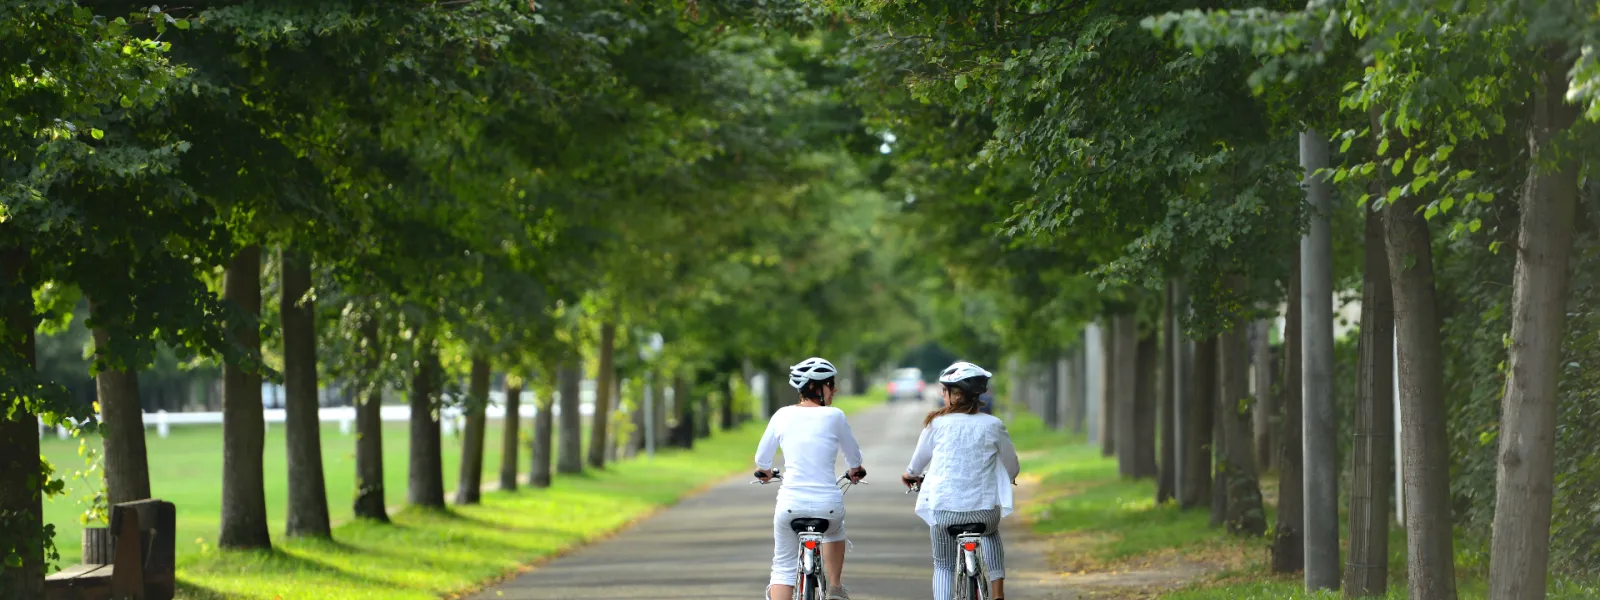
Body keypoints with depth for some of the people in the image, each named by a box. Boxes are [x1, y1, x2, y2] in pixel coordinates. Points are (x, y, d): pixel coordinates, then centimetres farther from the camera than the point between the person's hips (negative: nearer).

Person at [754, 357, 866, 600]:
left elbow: (762, 457, 12)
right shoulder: (834, 416, -5)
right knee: (834, 531, 36)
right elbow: (853, 454, 11)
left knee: (783, 567, 14)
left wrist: (764, 471, 36)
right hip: (828, 504, -1)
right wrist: (855, 470, 34)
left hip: (790, 504, 1)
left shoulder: (782, 415, 2)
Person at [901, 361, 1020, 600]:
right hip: (984, 508, 1)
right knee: (991, 534, 34)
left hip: (944, 509, -1)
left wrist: (911, 474, 37)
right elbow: (1012, 464, 11)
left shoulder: (937, 424, -3)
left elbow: (920, 458, 14)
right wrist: (1009, 477, 36)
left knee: (943, 565, 19)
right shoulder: (993, 425, -2)